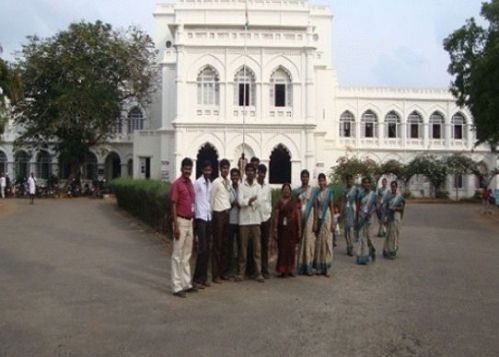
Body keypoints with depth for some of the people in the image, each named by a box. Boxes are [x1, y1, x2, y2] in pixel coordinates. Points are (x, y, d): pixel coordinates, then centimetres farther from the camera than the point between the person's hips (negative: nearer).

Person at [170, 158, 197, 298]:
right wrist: (176, 226, -19)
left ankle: (186, 284, 21)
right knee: (177, 255, -3)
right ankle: (177, 287, 1)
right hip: (181, 222, -8)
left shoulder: (191, 184, 12)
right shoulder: (177, 184, -11)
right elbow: (173, 206, -14)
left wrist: (193, 222, 14)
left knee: (187, 255, 13)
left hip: (190, 222, 8)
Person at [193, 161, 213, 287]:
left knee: (207, 249, 8)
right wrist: (193, 214, -8)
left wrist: (211, 214, 5)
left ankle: (204, 277, 15)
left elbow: (210, 200, 12)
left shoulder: (211, 184, 11)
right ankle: (197, 279, -2)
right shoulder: (197, 183, -7)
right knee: (202, 248, -9)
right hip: (200, 218, -6)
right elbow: (193, 200, -6)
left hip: (209, 217, 6)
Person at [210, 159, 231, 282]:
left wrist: (228, 207, 6)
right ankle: (215, 274, 4)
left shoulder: (229, 182, 10)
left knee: (225, 244, 10)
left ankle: (223, 272, 18)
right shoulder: (216, 182, -9)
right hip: (219, 214, -6)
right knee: (217, 244, -2)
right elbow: (211, 199, -6)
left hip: (227, 214, 6)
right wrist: (215, 211, -1)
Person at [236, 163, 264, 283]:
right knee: (243, 247, 3)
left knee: (257, 247, 1)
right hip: (244, 220, -1)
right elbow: (240, 201, -8)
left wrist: (247, 201, -10)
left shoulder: (258, 187, 7)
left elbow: (258, 201, -5)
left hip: (255, 219, 1)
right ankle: (241, 272, 10)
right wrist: (251, 200, -8)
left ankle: (259, 273, 4)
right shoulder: (241, 186, 3)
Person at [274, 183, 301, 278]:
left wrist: (299, 228, -1)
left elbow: (298, 215, 5)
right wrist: (275, 229, -5)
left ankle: (290, 269, 14)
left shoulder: (294, 202, 7)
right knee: (282, 248, -3)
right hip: (282, 227, -1)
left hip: (292, 227, 1)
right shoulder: (279, 202, 5)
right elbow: (276, 216, 2)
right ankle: (283, 270, 1)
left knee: (291, 248, 5)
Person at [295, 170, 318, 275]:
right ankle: (300, 267, 8)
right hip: (299, 217, 2)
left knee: (309, 241, -2)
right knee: (299, 242, 3)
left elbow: (315, 207, 0)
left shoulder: (314, 191, 3)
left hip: (309, 217, -2)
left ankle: (308, 267, 3)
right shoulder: (296, 191, 10)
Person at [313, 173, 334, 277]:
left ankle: (326, 268, 7)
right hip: (319, 218, 3)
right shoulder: (317, 193, 5)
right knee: (319, 242, 6)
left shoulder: (329, 192, -3)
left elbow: (332, 207, -3)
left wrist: (332, 222, -7)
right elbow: (315, 208, 3)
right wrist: (315, 222, -1)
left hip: (327, 217, -3)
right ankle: (319, 267, 13)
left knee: (327, 241, 0)